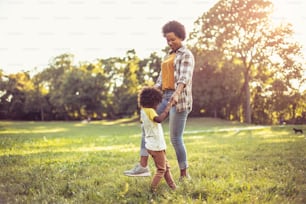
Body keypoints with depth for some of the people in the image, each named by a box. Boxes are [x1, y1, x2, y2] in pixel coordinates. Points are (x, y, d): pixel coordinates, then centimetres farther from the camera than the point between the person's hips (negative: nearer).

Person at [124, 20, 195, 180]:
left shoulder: (186, 55, -5)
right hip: (165, 96, 8)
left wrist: (177, 93, -38)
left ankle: (184, 175, 10)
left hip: (179, 98, -8)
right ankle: (143, 166, 0)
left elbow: (184, 77, -21)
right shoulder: (168, 56, 20)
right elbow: (161, 79, 18)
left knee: (175, 138, -5)